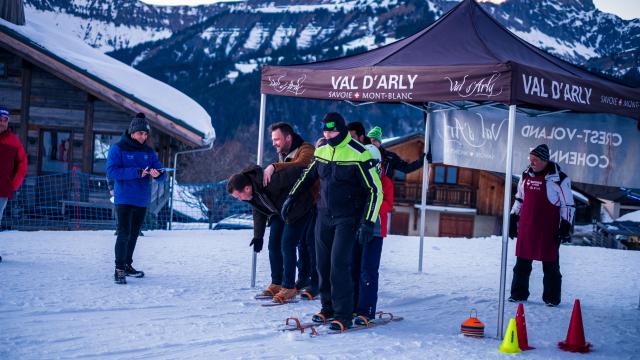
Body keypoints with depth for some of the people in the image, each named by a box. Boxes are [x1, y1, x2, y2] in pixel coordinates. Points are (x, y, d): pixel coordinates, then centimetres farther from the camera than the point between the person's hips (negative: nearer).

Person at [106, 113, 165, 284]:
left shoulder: (149, 151, 8)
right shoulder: (118, 148, -6)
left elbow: (161, 175, 5)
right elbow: (111, 171, -18)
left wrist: (157, 174, -21)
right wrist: (137, 172, -25)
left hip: (142, 200, 5)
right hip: (124, 199, -5)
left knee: (134, 235, 13)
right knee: (124, 234, -12)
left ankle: (127, 265, 26)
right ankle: (119, 269, -7)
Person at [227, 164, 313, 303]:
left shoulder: (270, 181, -38)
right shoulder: (252, 194, -9)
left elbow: (296, 172, -32)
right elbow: (258, 211, 8)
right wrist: (258, 236, 11)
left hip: (296, 211, -8)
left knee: (287, 247, -13)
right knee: (273, 245, 5)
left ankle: (289, 287, -6)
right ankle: (276, 283, 17)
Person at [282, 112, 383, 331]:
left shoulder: (358, 155, -15)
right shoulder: (322, 151, 5)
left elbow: (375, 190, -14)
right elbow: (308, 176, 23)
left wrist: (368, 222, -19)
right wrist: (292, 197, 19)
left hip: (347, 218, -6)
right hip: (324, 216, 6)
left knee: (339, 264, -13)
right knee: (323, 264, 6)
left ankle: (344, 315, -6)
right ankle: (328, 308, 20)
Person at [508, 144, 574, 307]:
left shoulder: (559, 179, -8)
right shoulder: (526, 175, 9)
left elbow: (568, 205, -5)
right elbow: (519, 199, 20)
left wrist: (565, 226, -9)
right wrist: (513, 219, 18)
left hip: (549, 229, -5)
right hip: (526, 227, 5)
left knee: (550, 264, 3)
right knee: (522, 262, 9)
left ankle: (552, 297, 12)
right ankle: (518, 293, 19)